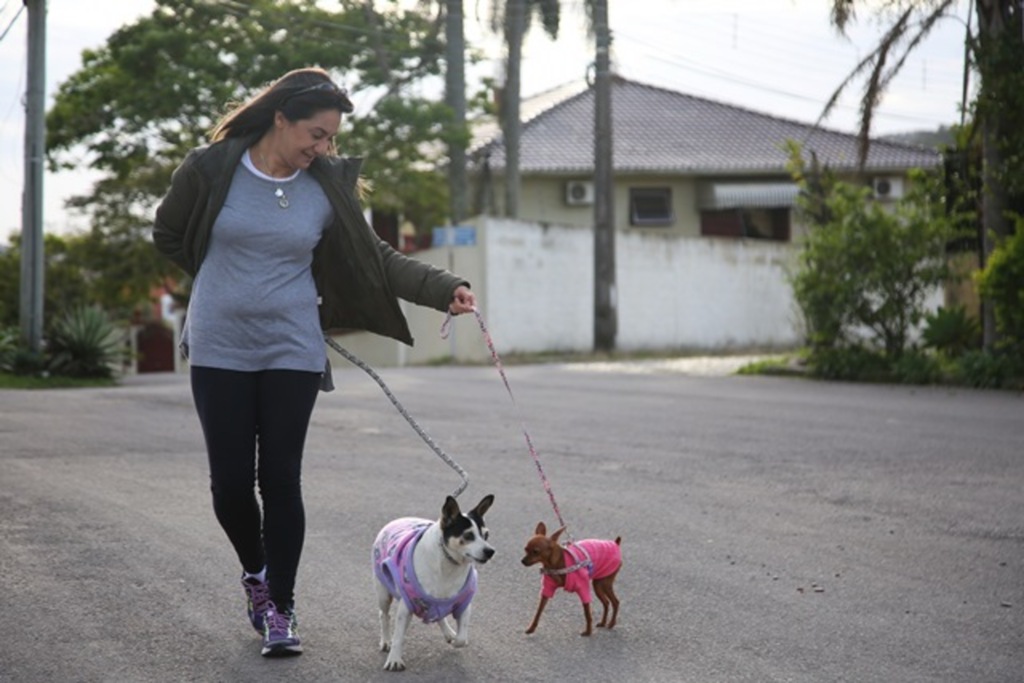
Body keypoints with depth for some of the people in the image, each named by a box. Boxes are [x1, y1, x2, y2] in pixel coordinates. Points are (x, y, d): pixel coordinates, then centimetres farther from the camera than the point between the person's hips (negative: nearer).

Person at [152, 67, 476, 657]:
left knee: (280, 478, -3)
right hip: (219, 350, 0)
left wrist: (446, 289, -11)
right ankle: (256, 573, 30)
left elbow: (378, 258, 1)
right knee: (231, 480, 1)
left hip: (292, 350, 0)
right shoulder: (210, 170, -7)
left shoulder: (328, 187, -2)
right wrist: (229, 283, 8)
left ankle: (281, 608, 9)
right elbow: (168, 237, 9)